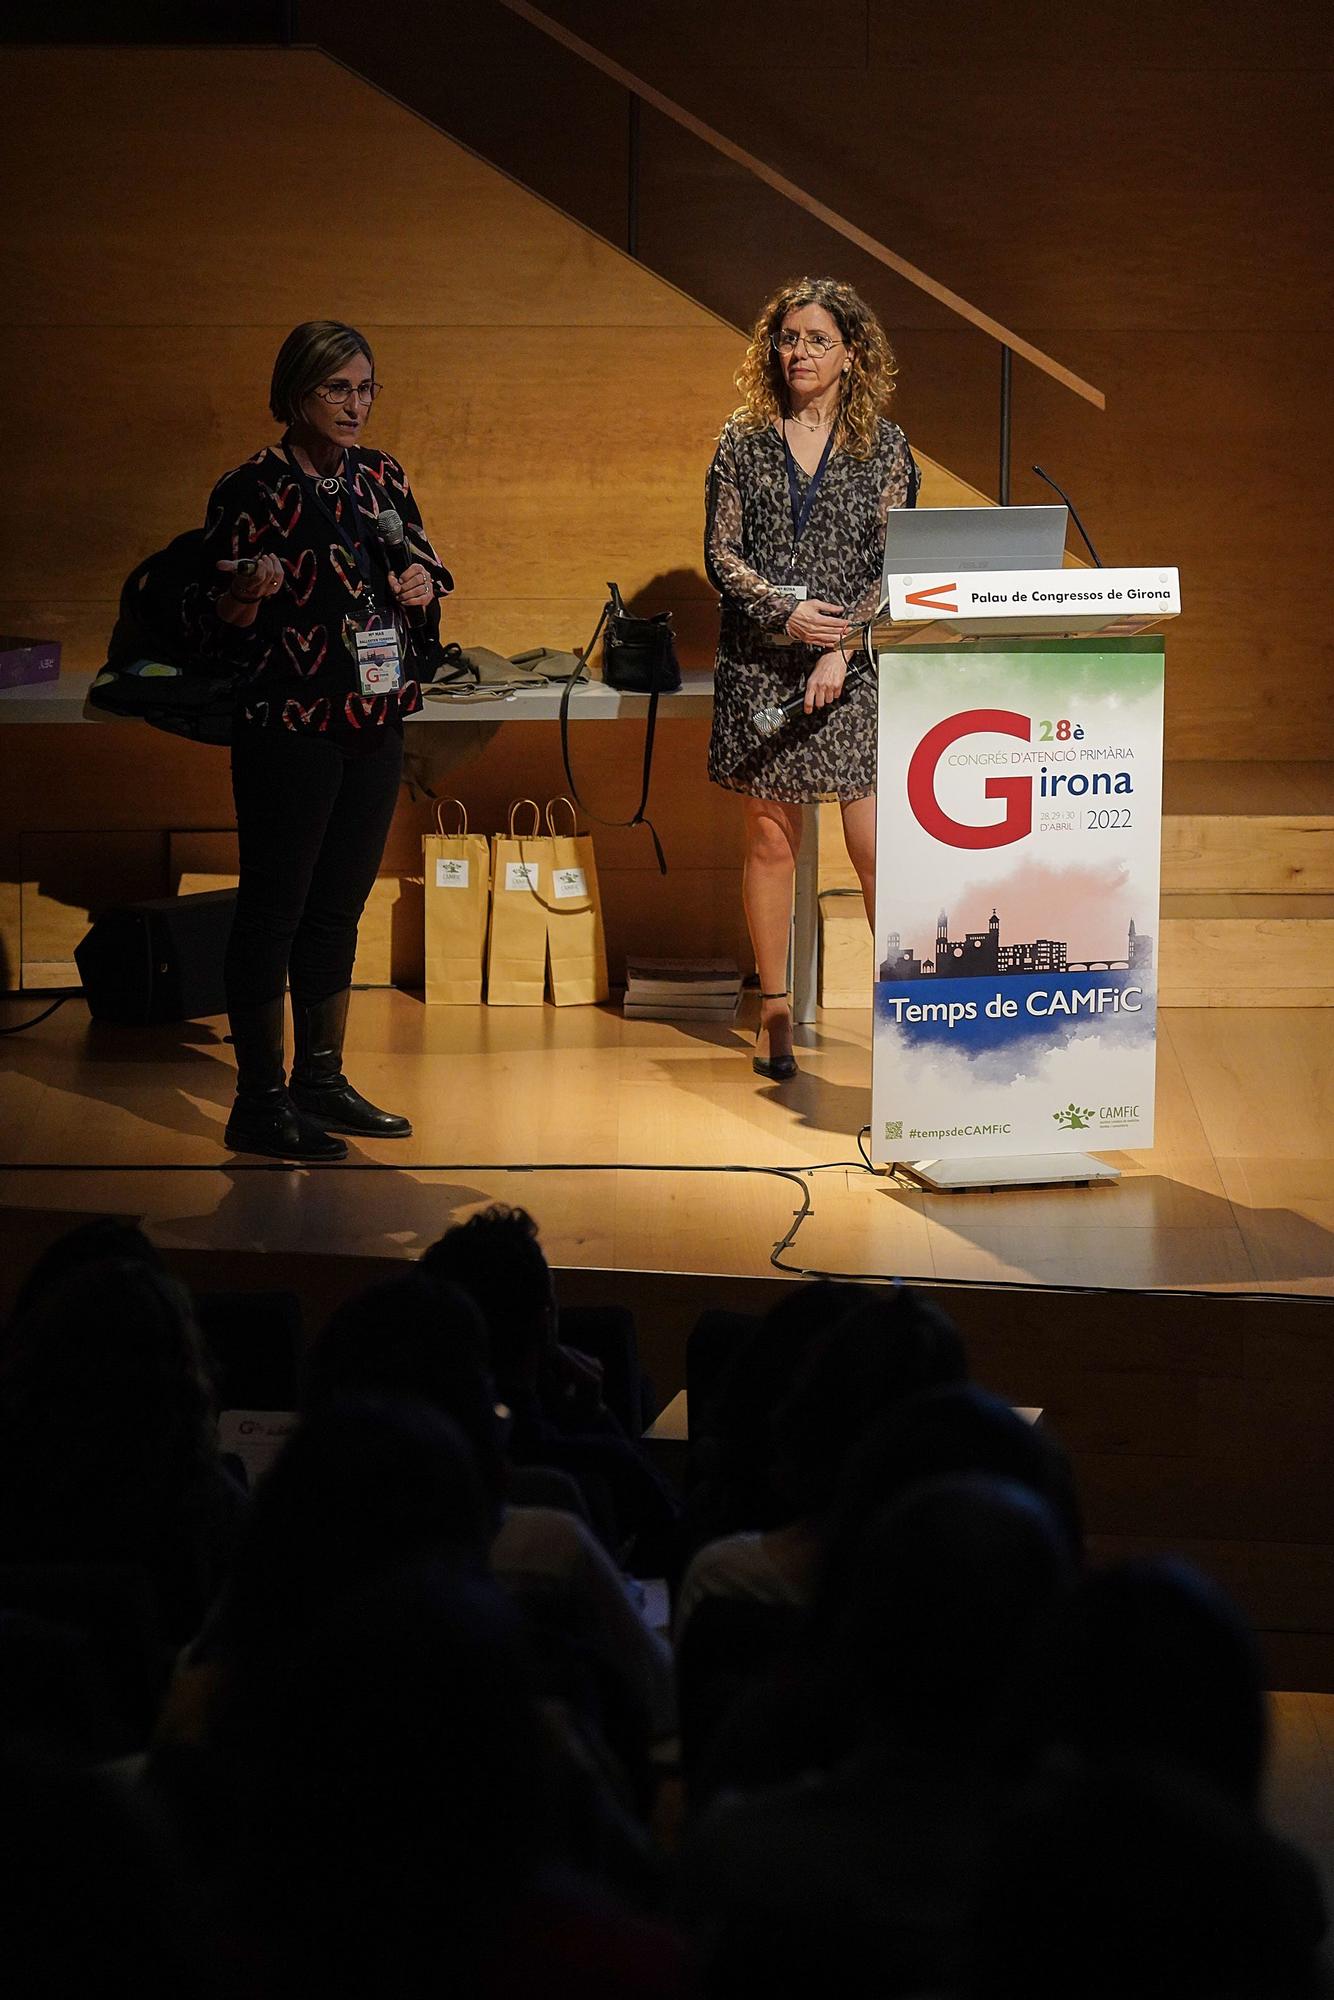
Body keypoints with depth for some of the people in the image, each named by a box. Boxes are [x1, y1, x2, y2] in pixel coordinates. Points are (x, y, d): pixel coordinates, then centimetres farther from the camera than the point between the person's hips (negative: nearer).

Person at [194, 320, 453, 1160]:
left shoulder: (383, 478, 9)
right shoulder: (254, 489, -9)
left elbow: (428, 568, 22)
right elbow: (215, 626, -9)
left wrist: (425, 583, -2)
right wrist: (249, 589, -30)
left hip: (376, 723, 7)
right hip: (289, 730, -6)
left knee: (339, 907, 13)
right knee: (274, 908, -2)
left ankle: (322, 1082, 21)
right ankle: (261, 1100, 2)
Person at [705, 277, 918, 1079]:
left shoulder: (884, 445, 3)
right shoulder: (745, 439, 6)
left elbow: (894, 564, -2)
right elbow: (721, 552, 2)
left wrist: (842, 648, -14)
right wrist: (785, 612, -15)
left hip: (854, 666, -1)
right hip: (760, 664, 1)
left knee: (877, 846, -7)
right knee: (770, 840, 5)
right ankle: (775, 1013, 13)